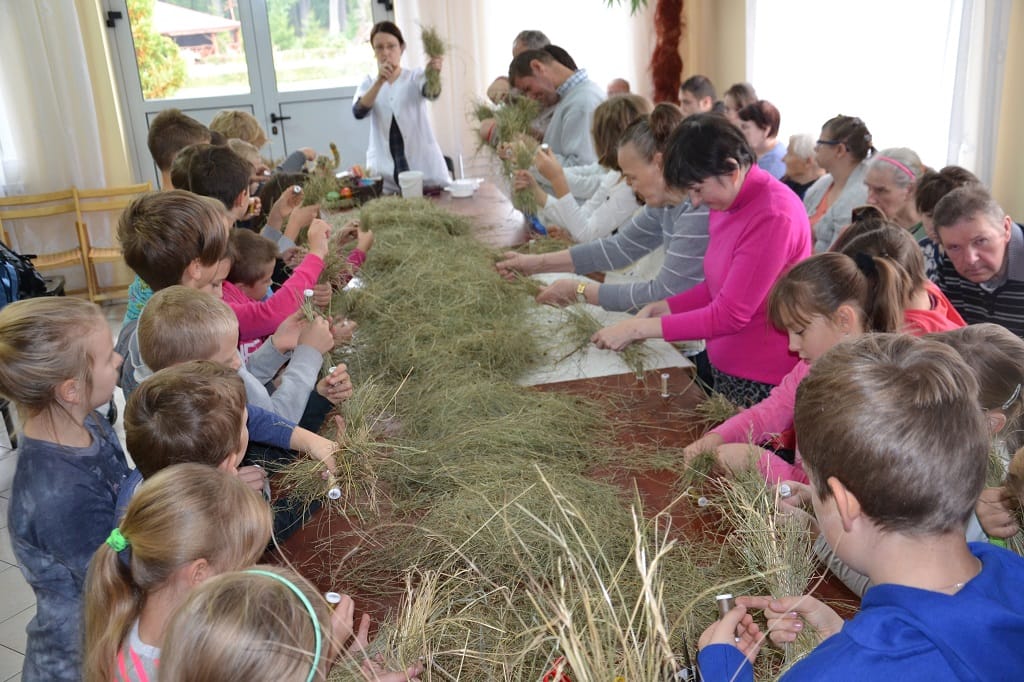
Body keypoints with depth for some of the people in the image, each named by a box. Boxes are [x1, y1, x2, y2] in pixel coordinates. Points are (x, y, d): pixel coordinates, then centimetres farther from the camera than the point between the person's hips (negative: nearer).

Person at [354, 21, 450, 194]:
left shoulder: (416, 77, 5)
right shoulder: (369, 83, 9)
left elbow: (432, 93, -19)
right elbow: (359, 112, -12)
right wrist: (380, 81, -27)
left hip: (425, 167, -1)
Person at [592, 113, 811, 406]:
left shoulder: (773, 217, -23)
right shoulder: (727, 201, 3)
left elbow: (729, 316, -22)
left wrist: (637, 329, -19)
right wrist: (657, 310, -2)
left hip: (763, 383, -7)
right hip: (724, 370, 8)